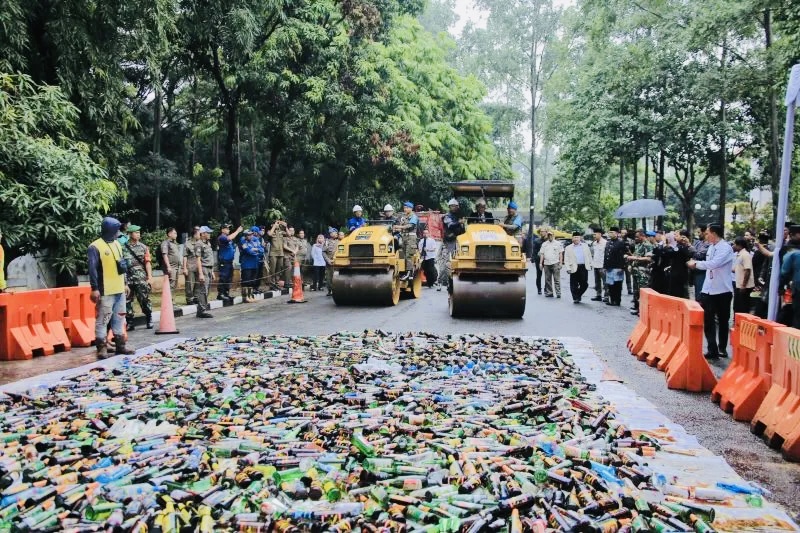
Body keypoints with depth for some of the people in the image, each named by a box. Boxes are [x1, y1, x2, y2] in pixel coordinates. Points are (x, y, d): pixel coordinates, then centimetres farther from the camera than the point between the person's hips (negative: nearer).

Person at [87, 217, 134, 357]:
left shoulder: (117, 244, 13)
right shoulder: (95, 247, -12)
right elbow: (92, 270, -15)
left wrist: (125, 283, 19)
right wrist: (94, 288, -18)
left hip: (119, 290, 8)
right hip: (105, 292, -8)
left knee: (119, 318, 14)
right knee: (102, 319, -3)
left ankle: (120, 346, 22)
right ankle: (101, 348, 4)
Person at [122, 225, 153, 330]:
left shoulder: (143, 247, 5)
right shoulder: (123, 248, 4)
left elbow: (147, 263, 3)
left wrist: (150, 277, -4)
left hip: (141, 278, -1)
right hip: (127, 278, 1)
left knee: (144, 299, -1)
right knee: (127, 301, 4)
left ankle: (149, 320, 14)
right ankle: (129, 323, 12)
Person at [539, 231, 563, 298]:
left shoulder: (558, 244, 6)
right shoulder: (544, 244, 14)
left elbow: (560, 254, 4)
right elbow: (542, 254, 14)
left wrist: (560, 263, -5)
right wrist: (540, 263, 6)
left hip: (555, 263, -3)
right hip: (546, 264, 3)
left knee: (557, 279, -7)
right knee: (547, 280, 6)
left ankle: (558, 293, -7)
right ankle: (549, 293, 13)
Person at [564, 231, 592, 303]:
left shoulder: (585, 246, 11)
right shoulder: (568, 248, 4)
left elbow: (589, 256, 15)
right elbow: (566, 260, 1)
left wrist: (590, 264, 8)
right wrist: (568, 268, -8)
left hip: (584, 267, 2)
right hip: (574, 268, -2)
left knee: (584, 284, 3)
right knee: (574, 285, 0)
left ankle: (579, 294, 25)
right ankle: (575, 298, 10)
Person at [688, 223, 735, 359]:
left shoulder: (726, 248, -15)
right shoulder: (711, 247, 9)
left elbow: (714, 263, -28)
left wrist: (696, 263, -17)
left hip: (722, 290, -6)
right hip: (708, 290, 6)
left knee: (723, 321, 11)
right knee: (708, 321, 2)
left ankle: (722, 348, 23)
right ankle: (712, 349, 8)